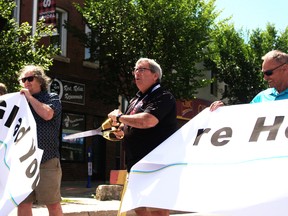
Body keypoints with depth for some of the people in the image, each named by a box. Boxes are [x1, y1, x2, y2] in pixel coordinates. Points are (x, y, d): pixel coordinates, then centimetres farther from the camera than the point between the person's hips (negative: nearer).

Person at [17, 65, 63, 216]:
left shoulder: (52, 98, 5)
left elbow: (47, 114, -17)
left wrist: (30, 97, -5)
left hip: (46, 161, -4)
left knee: (52, 204, -2)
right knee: (22, 203, 5)